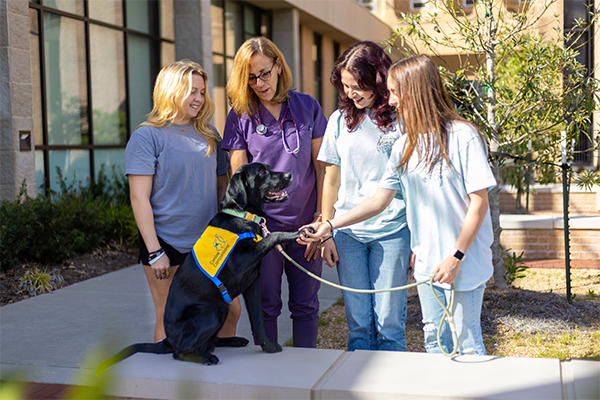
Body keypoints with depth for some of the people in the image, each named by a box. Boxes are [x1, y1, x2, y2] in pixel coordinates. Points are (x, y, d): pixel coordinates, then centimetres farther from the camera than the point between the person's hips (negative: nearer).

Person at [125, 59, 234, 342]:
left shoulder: (209, 135, 11)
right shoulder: (147, 136, -6)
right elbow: (139, 197, -10)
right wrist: (154, 252, -15)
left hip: (209, 243, 5)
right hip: (168, 245, -5)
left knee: (230, 311, 6)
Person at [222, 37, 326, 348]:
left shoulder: (307, 107, 3)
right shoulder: (240, 116, 0)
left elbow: (321, 165, 5)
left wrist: (321, 216, -1)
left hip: (305, 222, 1)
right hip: (263, 224, -1)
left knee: (305, 304, 10)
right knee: (265, 304, 7)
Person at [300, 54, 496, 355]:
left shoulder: (462, 136, -12)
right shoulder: (405, 145, 7)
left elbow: (479, 203, -12)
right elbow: (379, 201, 9)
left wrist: (456, 257, -16)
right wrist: (329, 225, 3)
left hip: (464, 262, -6)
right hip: (427, 262, 6)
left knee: (466, 343, 2)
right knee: (434, 340, 13)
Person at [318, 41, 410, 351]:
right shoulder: (340, 119, 8)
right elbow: (331, 179, 12)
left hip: (392, 232, -2)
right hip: (347, 233, 3)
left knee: (389, 322, 1)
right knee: (357, 323, 7)